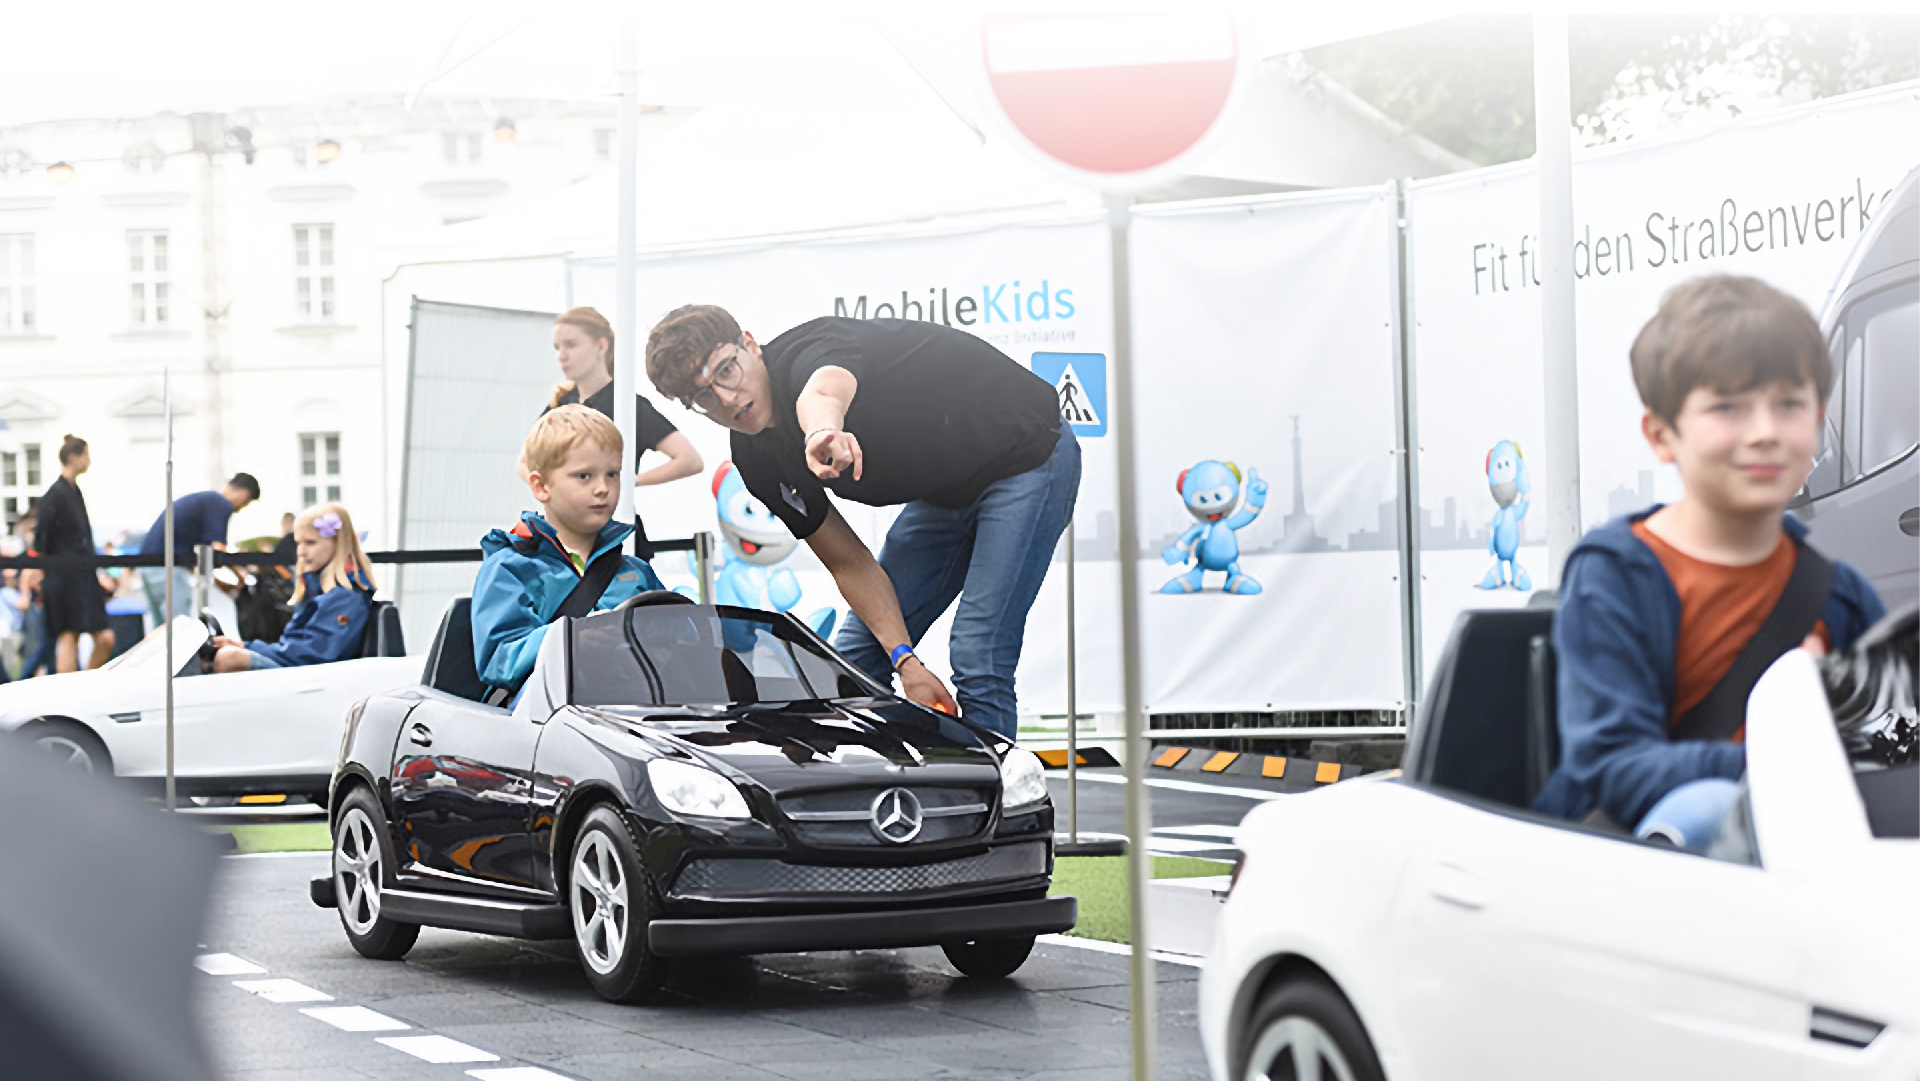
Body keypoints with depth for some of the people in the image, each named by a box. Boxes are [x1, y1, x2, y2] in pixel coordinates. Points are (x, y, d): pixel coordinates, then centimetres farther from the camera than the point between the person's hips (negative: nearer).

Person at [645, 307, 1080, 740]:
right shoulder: (758, 460, -6)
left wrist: (821, 431, -80)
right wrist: (904, 659, -15)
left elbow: (820, 394, -56)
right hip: (945, 490, 8)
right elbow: (850, 563, -2)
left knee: (978, 665, -18)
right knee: (855, 657, 6)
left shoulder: (810, 352, -28)